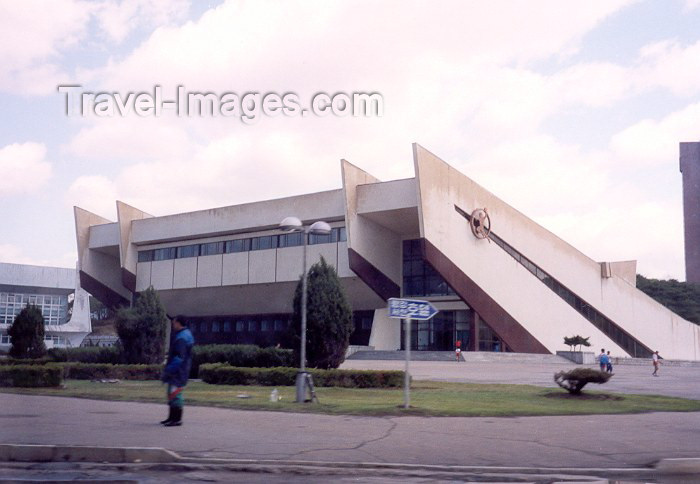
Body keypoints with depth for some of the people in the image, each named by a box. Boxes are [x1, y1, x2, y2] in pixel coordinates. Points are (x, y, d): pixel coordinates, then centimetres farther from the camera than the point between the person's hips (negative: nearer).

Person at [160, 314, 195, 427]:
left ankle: (177, 419, -4)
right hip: (176, 371, 11)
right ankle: (172, 417, 24)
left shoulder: (181, 338, -19)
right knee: (172, 393, 16)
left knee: (175, 393, -8)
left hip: (178, 371, -11)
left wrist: (170, 369, -22)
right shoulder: (186, 333, 14)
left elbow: (179, 357, -24)